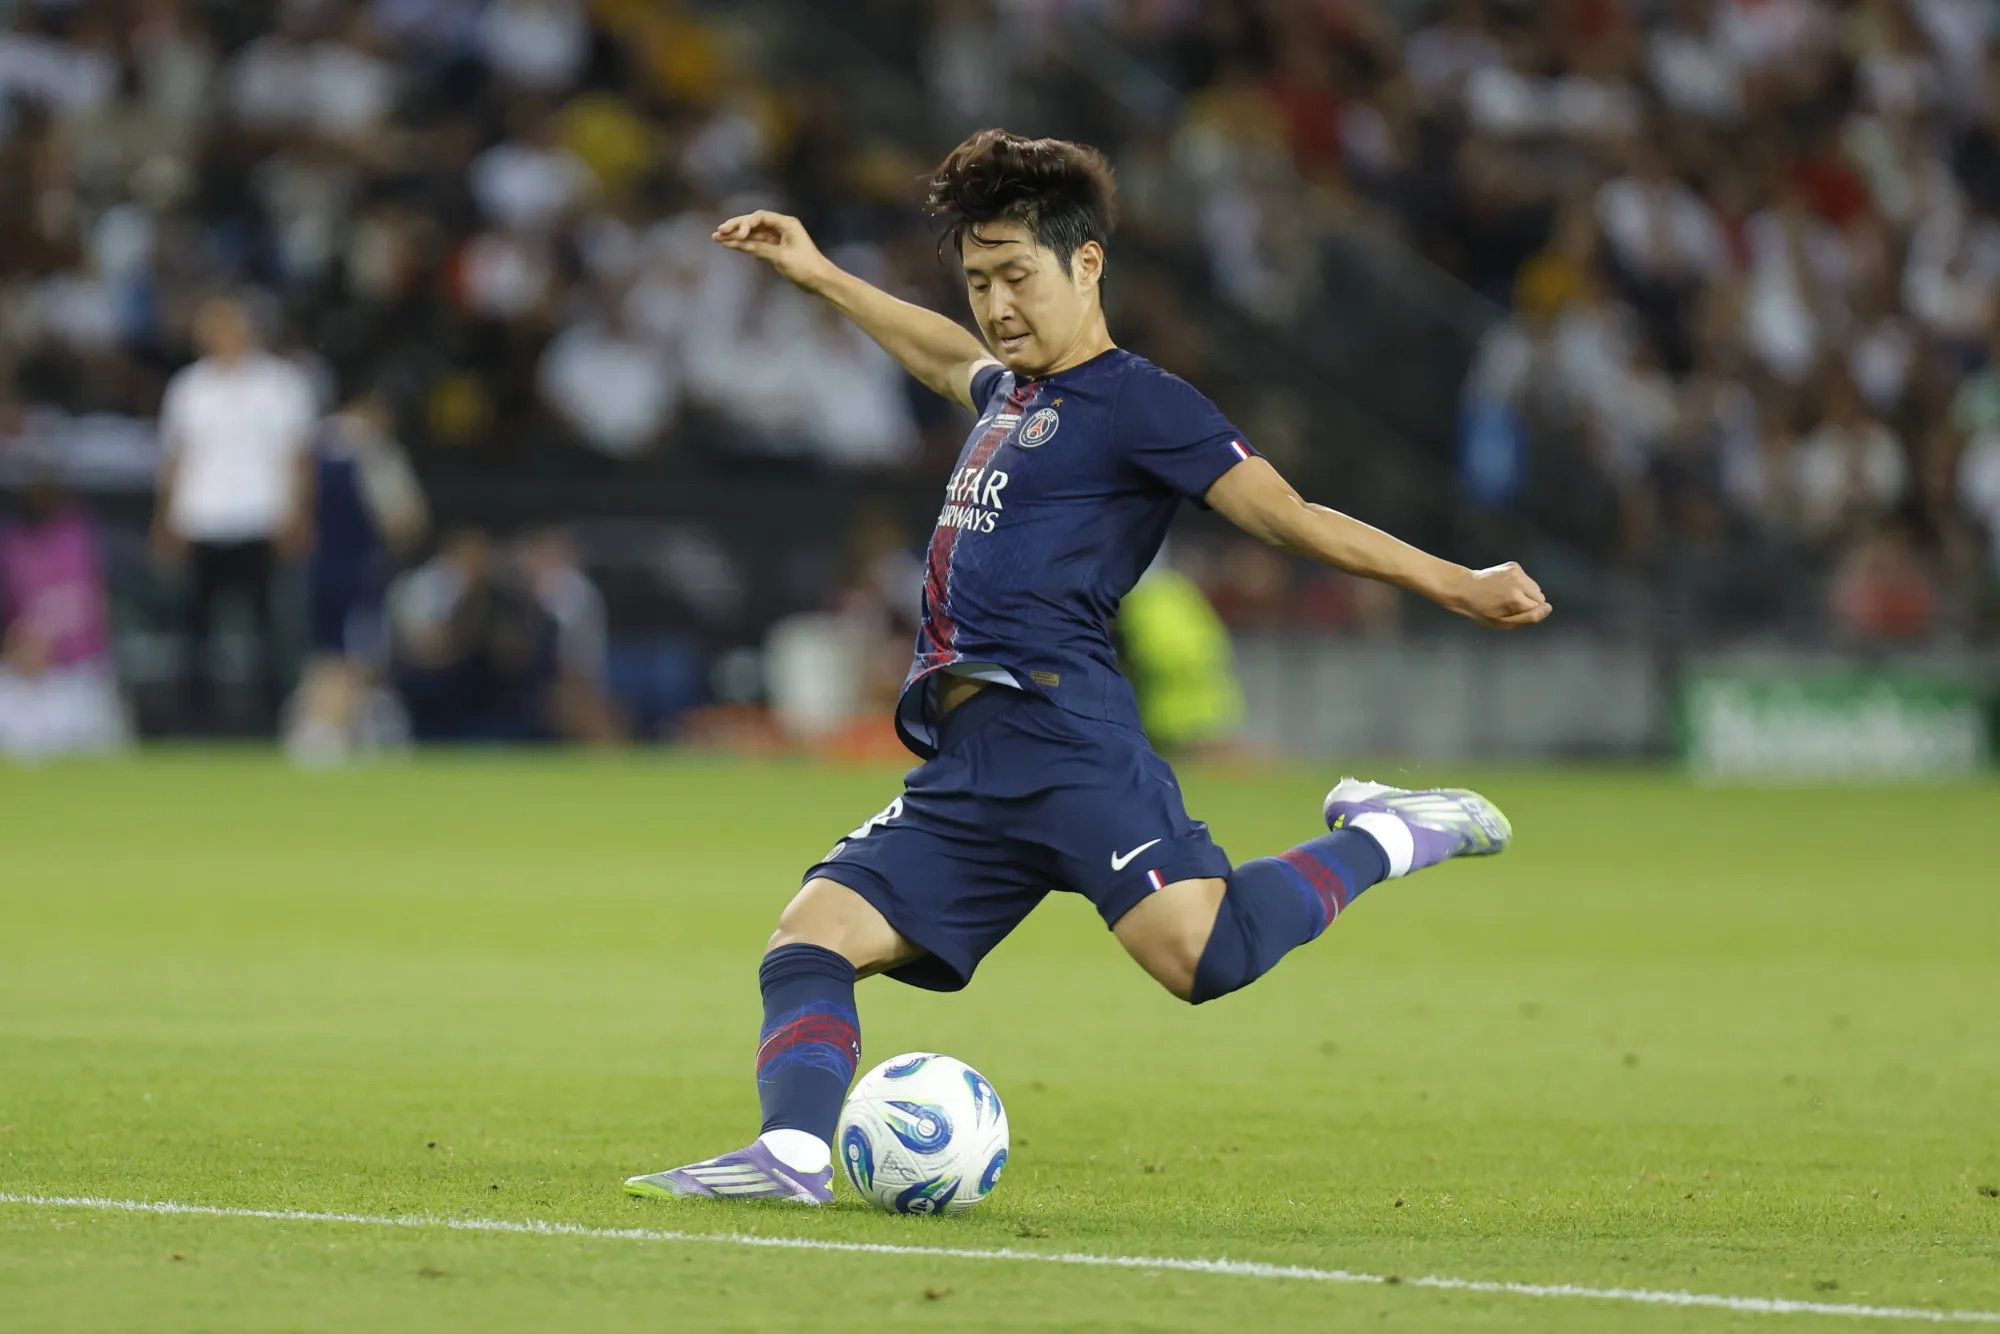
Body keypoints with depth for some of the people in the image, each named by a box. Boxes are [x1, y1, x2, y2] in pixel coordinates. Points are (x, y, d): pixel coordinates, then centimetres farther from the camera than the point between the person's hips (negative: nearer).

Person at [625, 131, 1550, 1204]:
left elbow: (1285, 513, -6)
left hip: (1061, 733, -9)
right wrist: (818, 277, 57)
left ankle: (1386, 839, -6)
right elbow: (950, 357, 50)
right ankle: (793, 1154, -18)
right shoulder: (1011, 395, 25)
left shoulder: (1134, 402, -1)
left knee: (1203, 952, -27)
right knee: (812, 936, -5)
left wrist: (1453, 585, -13)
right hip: (963, 766, 9)